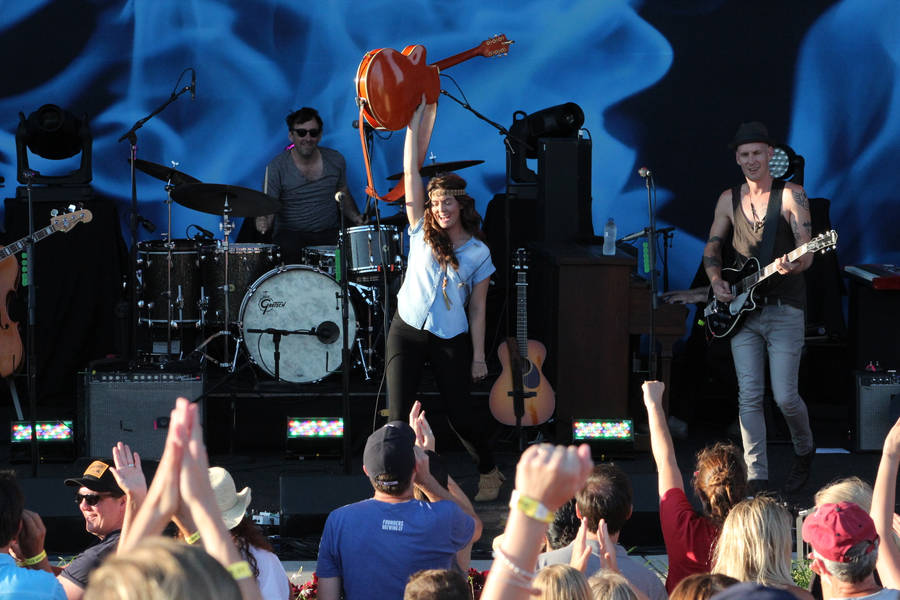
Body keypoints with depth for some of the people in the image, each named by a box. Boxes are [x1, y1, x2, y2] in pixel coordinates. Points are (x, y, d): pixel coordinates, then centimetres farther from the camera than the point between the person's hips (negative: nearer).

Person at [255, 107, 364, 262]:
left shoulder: (335, 160, 4)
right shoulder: (277, 167, -7)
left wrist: (355, 217, 2)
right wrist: (263, 222, -32)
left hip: (329, 232, 3)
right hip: (290, 233, -3)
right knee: (290, 253, -37)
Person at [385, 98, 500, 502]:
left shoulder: (478, 254, 0)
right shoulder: (422, 232, 1)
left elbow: (477, 309, 2)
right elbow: (411, 167, -2)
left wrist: (478, 357, -3)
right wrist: (423, 111, -5)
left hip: (452, 341, -1)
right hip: (407, 332, 1)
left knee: (461, 414, 4)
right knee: (398, 418, -6)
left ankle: (489, 472, 28)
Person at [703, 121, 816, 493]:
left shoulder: (791, 195, -4)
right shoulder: (729, 199, 9)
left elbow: (806, 254, -9)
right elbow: (712, 246, 19)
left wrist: (791, 266, -31)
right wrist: (716, 281, 1)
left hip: (784, 311, -4)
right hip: (742, 311, 4)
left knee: (785, 396, -8)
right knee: (749, 398, -3)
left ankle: (804, 451, 21)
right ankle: (756, 477, 1)